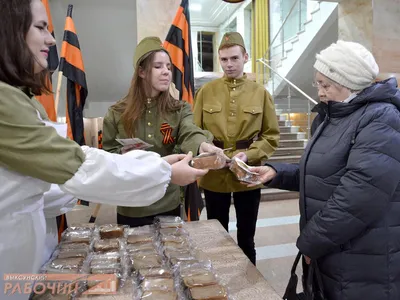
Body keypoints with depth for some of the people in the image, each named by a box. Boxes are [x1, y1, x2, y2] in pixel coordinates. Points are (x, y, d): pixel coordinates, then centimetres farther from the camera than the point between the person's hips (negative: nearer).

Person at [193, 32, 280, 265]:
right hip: (214, 175, 1)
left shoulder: (260, 93, -1)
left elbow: (272, 135, 0)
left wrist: (249, 155, -16)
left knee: (246, 238, 18)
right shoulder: (206, 91, 0)